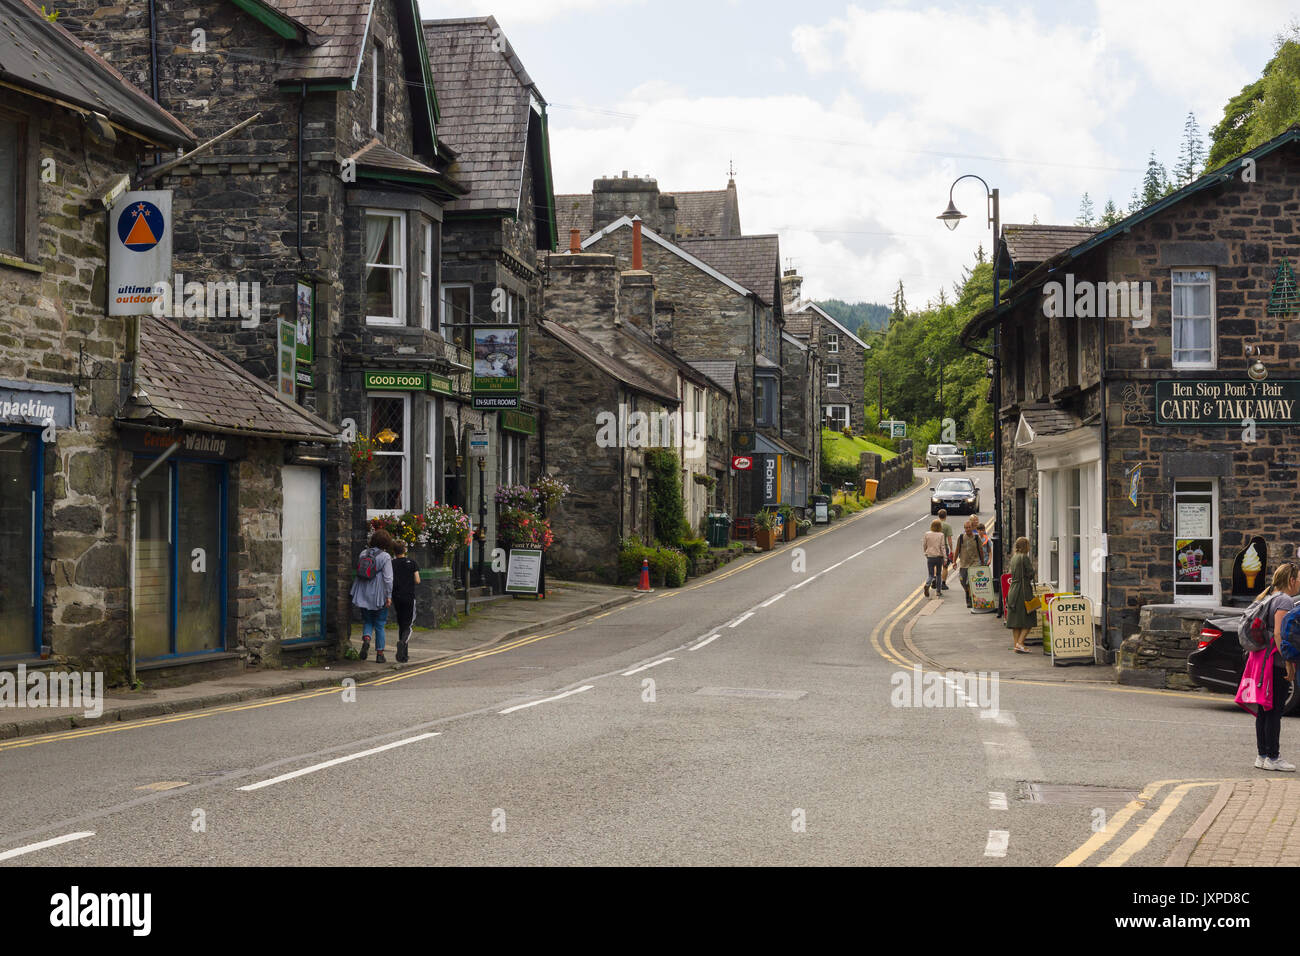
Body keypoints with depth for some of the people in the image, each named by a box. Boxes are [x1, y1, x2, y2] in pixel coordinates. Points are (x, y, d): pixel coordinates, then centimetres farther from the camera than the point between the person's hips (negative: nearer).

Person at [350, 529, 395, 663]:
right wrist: (388, 596, -11)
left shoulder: (363, 554, 5)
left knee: (367, 621, 15)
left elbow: (358, 573, 12)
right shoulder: (385, 557, -11)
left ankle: (366, 638, -15)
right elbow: (388, 578, -16)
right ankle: (379, 654, 12)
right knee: (379, 625, 8)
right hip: (379, 596, -3)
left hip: (363, 596, 3)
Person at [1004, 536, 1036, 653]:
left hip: (1013, 590, 8)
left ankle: (1015, 645, 8)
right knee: (1029, 619, 0)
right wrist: (1031, 565, 6)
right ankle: (1020, 642, -9)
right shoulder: (1024, 557, -12)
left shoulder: (1014, 557, 12)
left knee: (1016, 620, 9)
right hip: (1023, 590, -8)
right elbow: (1030, 573, -13)